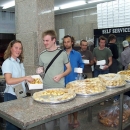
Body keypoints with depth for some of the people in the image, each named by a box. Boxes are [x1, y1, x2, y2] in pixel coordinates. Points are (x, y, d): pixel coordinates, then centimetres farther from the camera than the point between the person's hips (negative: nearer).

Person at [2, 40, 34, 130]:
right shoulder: (7, 62, -12)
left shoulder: (20, 62, 12)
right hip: (12, 96, -7)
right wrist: (25, 78, -24)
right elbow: (9, 81, -24)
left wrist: (28, 79, 5)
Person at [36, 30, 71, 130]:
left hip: (60, 87, -2)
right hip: (47, 88, 2)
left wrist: (61, 75, -14)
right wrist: (40, 71, -7)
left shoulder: (62, 53, -3)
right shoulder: (42, 55, 4)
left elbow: (69, 69, 3)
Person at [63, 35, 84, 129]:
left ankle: (75, 120, 26)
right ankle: (69, 119, 27)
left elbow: (82, 64, 12)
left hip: (74, 81, 0)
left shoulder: (77, 54, 3)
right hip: (64, 81, 1)